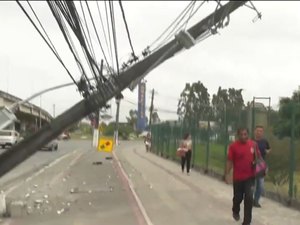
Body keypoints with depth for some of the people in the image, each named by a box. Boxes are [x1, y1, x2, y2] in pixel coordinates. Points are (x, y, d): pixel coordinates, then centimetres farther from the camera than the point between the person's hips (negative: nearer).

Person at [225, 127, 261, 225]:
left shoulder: (253, 144, -2)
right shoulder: (233, 146, -10)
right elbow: (229, 161, -7)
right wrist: (227, 174, -11)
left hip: (250, 176, 1)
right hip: (238, 177, -1)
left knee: (249, 198, -5)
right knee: (238, 197, 13)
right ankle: (235, 211, 47)